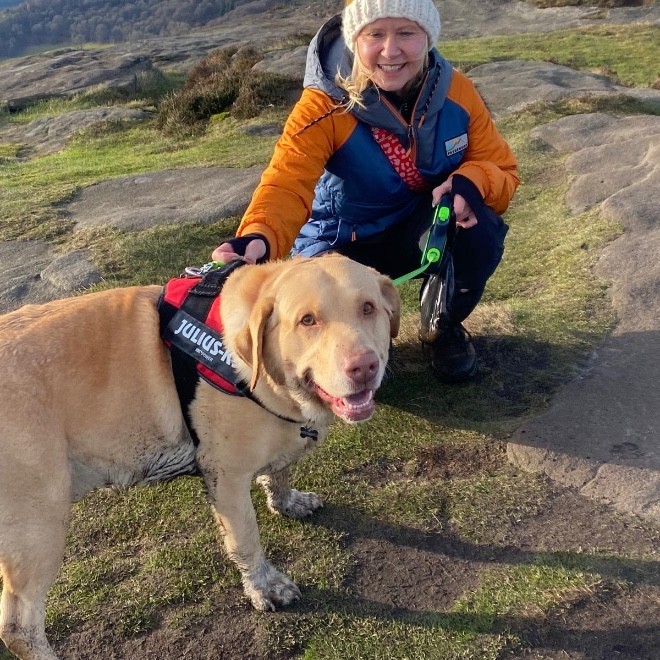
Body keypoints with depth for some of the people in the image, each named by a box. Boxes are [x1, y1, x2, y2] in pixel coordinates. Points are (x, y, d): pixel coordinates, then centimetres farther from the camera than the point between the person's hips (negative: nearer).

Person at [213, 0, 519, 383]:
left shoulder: (455, 90, -12)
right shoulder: (324, 105, -23)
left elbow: (501, 168, -8)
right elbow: (287, 184, -35)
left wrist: (470, 183, -33)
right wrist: (259, 239, -58)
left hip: (425, 230, 2)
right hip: (346, 244, -2)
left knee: (478, 230, -31)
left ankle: (446, 327, 1)